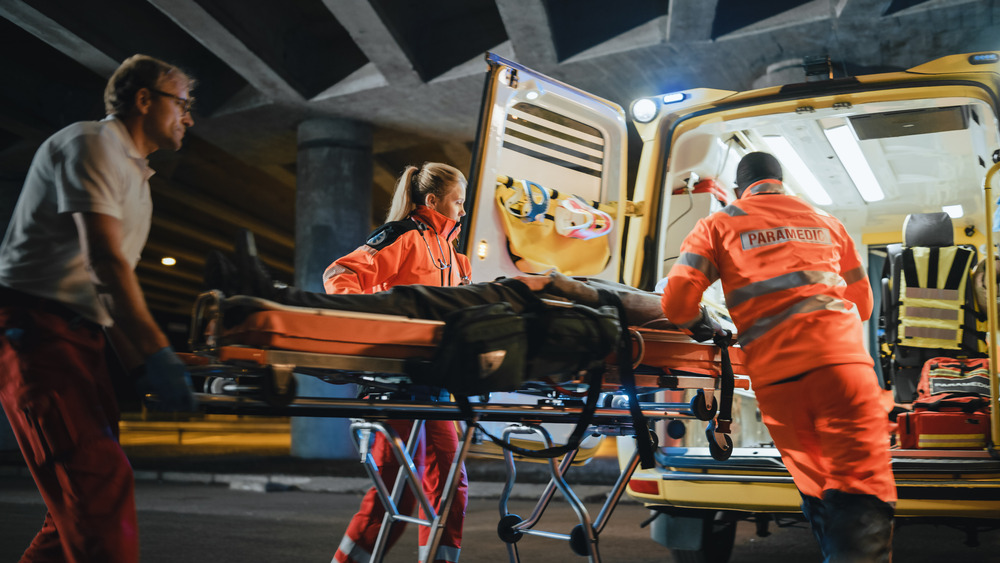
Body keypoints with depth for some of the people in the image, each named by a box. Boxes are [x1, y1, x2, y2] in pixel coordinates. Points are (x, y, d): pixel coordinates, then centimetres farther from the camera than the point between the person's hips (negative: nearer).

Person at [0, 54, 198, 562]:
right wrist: (156, 355, -24)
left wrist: (142, 367, 9)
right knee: (100, 479, -19)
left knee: (88, 493, 8)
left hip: (78, 336, 10)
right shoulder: (93, 144, -6)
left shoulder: (134, 177, 24)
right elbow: (105, 261, -18)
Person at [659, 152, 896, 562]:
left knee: (818, 491, 10)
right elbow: (862, 302, 31)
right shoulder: (826, 223, 26)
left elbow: (676, 302, 4)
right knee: (863, 493, -7)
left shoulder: (719, 225, 17)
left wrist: (701, 327, 25)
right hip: (841, 358, 0)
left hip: (774, 373, 0)